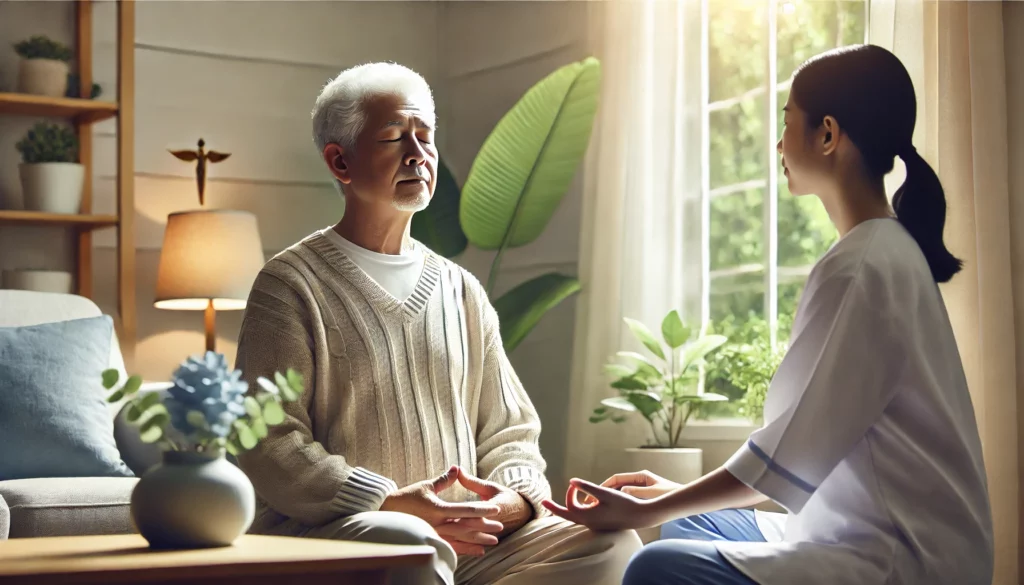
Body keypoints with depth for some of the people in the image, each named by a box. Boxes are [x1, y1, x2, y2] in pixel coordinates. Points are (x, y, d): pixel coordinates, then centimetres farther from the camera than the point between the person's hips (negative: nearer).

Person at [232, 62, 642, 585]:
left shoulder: (461, 291, 20)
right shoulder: (292, 285, 2)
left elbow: (508, 430, 21)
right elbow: (268, 448, -8)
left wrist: (515, 498, -3)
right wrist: (392, 504, -18)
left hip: (466, 536, 6)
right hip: (324, 534, -6)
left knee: (611, 542, -18)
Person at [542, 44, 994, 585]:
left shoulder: (858, 269, -17)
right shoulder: (891, 251, 14)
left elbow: (791, 454, -17)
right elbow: (812, 442, 16)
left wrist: (647, 511, -7)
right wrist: (676, 494, 14)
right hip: (881, 534, 10)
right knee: (687, 529, 17)